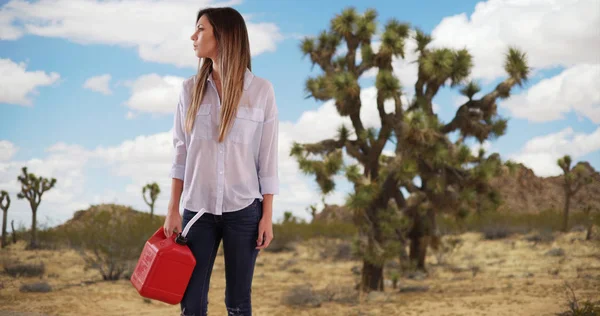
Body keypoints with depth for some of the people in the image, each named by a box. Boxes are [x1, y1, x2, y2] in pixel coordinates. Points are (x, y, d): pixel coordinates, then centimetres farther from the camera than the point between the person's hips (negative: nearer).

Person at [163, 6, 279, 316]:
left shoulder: (261, 89, -3)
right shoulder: (191, 88, 4)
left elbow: (268, 158, -2)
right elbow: (181, 152, 6)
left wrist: (267, 215, -3)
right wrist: (173, 209, 2)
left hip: (243, 210, -2)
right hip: (198, 208, 2)